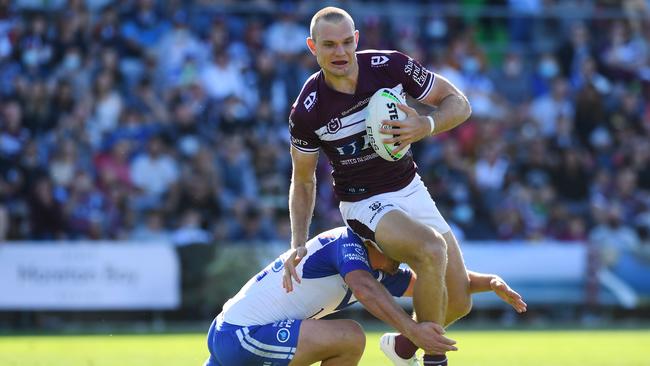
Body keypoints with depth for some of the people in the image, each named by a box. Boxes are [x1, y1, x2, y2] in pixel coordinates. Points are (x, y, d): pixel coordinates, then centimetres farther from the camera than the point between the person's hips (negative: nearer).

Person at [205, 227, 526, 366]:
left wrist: (490, 282, 6)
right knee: (350, 337, -21)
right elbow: (363, 289, -34)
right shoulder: (347, 241, -14)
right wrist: (412, 330, -46)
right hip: (242, 334, -10)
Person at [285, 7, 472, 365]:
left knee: (459, 303, 2)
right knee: (432, 250, -34)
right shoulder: (306, 112, -17)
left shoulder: (390, 65, -15)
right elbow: (303, 181, -2)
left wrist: (425, 126, -27)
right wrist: (298, 244, -12)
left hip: (411, 189, 4)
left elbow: (459, 103, -7)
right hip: (365, 204, -4)